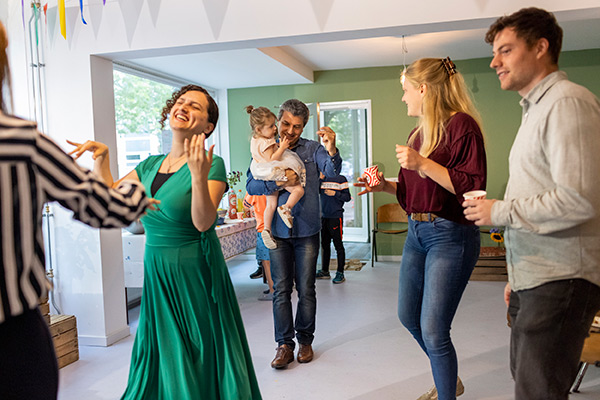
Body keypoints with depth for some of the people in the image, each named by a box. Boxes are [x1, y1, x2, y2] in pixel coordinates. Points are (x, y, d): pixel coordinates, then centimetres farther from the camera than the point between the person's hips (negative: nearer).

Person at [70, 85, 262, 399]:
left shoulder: (212, 164, -13)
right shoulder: (150, 165, 6)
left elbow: (203, 223, -24)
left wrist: (199, 176, -37)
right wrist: (102, 157, 9)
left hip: (195, 273, -6)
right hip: (156, 271, 6)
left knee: (199, 359, 8)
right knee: (161, 357, 18)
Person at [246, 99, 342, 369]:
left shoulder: (312, 149, 1)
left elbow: (332, 171, -16)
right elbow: (251, 186, -3)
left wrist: (331, 151, -37)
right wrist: (277, 183, -21)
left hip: (307, 230, 0)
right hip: (277, 230, 1)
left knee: (306, 289, 7)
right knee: (281, 289, 4)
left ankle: (305, 340, 22)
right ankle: (284, 343, 14)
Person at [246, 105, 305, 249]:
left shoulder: (255, 140, 10)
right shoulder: (266, 143, -20)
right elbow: (271, 159, -26)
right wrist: (282, 148, -24)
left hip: (267, 178, 10)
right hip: (275, 174, -10)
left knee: (271, 204, 13)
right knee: (299, 190, -11)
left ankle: (267, 230, 13)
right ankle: (286, 207, -26)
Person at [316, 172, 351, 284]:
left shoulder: (341, 179, -5)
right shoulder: (323, 179, 10)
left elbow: (347, 197, -5)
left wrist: (335, 194, -18)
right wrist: (320, 179, -5)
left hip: (336, 217, -6)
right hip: (324, 217, 6)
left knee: (338, 245, -1)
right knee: (325, 244, 13)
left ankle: (340, 273, 6)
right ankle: (325, 271, 24)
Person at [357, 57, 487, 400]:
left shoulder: (461, 124, -12)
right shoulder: (418, 133, 14)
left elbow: (472, 186, -20)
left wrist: (423, 164, -23)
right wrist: (385, 186, 6)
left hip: (450, 236, -9)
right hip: (416, 232, 9)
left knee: (433, 330, -6)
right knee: (408, 316, 18)